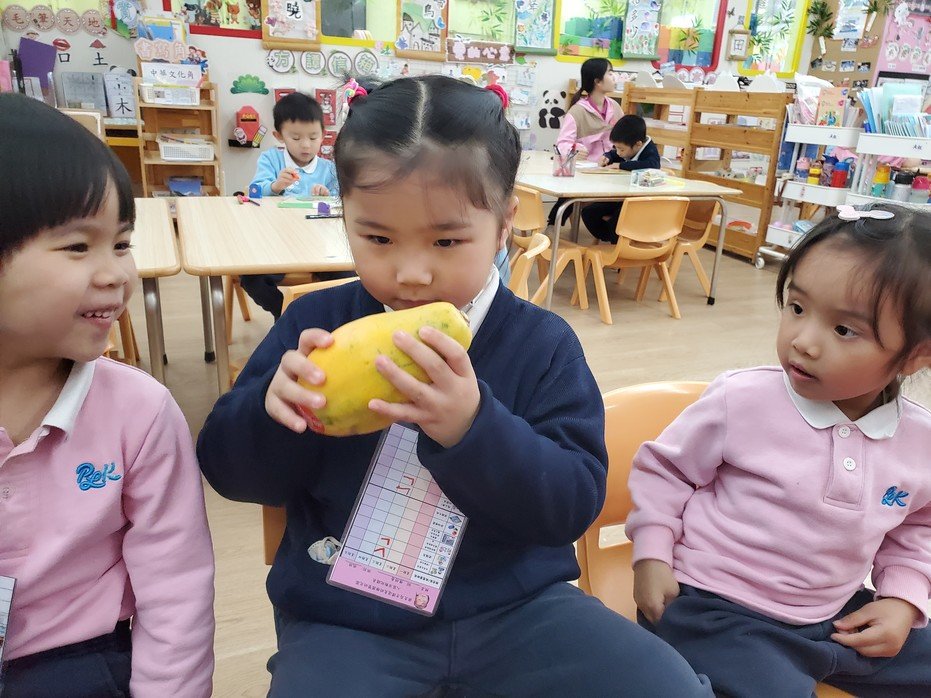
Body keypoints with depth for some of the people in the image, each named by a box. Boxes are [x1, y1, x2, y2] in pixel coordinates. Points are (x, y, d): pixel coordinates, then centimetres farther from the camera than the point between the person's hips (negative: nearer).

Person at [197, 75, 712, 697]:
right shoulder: (314, 324, -3)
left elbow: (575, 502, -14)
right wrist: (274, 409, -24)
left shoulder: (542, 342, -6)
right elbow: (228, 470, 0)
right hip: (346, 622, 2)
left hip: (515, 604, 0)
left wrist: (474, 428, -32)